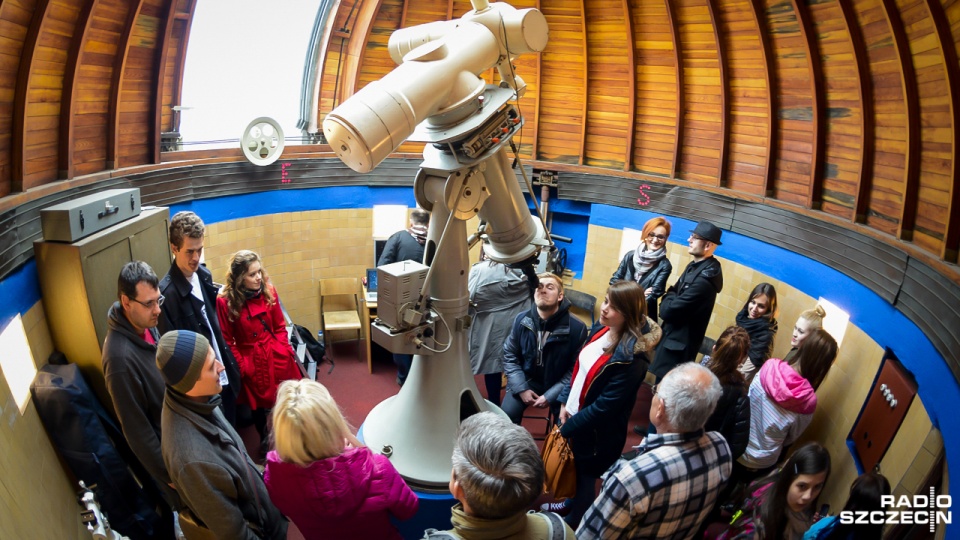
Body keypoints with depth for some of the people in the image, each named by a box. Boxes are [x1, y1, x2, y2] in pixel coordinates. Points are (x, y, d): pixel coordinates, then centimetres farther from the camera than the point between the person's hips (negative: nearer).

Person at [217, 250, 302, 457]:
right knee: (257, 407, 16)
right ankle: (265, 444, 43)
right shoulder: (225, 301, -15)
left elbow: (280, 326, 5)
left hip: (277, 358, 2)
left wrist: (284, 350, -6)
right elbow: (227, 341, -9)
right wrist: (242, 367, -10)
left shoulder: (268, 292, -4)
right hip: (251, 364, -2)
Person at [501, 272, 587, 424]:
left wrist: (551, 395, -17)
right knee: (506, 416, -14)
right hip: (526, 381, 2)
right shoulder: (520, 320, -7)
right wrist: (521, 388, -9)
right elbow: (510, 356, 1)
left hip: (558, 386, -2)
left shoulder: (577, 328, -17)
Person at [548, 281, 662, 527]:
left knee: (585, 477, 16)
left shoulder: (631, 357, -29)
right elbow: (578, 368, 7)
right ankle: (571, 503, 55)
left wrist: (567, 428, -17)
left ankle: (574, 522, 42)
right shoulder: (603, 330, -5)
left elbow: (605, 406, -26)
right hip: (573, 415, 7)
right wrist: (564, 402, -1)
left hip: (596, 431, -7)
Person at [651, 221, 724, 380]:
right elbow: (677, 292, 13)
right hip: (672, 336, 9)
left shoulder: (704, 279, -28)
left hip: (678, 345, -9)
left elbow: (668, 311, -27)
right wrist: (671, 298, -9)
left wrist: (668, 297, -6)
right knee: (662, 383, 23)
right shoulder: (696, 265, 5)